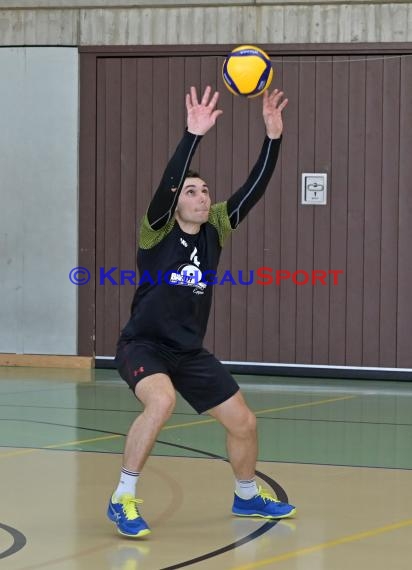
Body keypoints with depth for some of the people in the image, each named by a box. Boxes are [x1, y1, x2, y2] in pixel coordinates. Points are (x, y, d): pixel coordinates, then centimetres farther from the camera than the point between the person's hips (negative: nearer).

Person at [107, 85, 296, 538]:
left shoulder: (214, 230, 0)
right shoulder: (157, 232, -13)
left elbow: (254, 188, -6)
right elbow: (167, 184, -31)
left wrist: (273, 135, -17)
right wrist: (193, 135, -40)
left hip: (190, 352, 6)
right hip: (143, 345, -6)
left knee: (243, 423, 8)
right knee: (162, 400, -36)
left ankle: (247, 496, 37)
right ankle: (123, 500, -24)